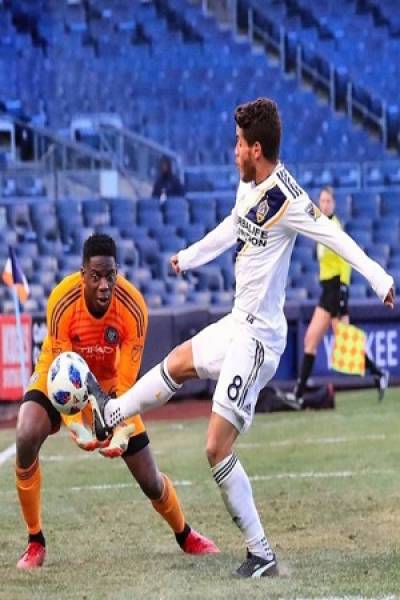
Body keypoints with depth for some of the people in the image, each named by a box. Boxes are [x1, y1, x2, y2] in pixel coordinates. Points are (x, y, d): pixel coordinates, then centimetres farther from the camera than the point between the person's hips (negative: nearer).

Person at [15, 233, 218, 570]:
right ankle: (35, 543, -15)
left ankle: (186, 536, 33)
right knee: (27, 438, -31)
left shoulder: (133, 308, -28)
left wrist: (123, 431, -36)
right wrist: (77, 427, -40)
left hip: (107, 383, 1)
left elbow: (125, 382, -22)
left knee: (149, 479, 1)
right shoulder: (62, 302, -32)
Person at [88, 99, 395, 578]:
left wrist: (379, 277, -45)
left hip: (258, 336, -9)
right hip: (238, 323, 9)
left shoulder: (285, 199, -23)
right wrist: (189, 257, 41)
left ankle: (261, 555, -3)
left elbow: (335, 237, -32)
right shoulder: (249, 185, 6)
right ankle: (111, 415, 57)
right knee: (177, 363, 31)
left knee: (218, 448, -10)